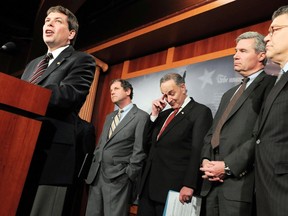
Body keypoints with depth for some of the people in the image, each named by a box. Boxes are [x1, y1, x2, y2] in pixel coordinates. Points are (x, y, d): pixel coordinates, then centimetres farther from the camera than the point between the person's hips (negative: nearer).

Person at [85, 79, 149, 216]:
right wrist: (93, 169, 10)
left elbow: (139, 150, -10)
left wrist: (129, 176, -12)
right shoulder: (109, 117, 18)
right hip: (96, 175, 7)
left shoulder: (141, 116, -5)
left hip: (118, 177, -7)